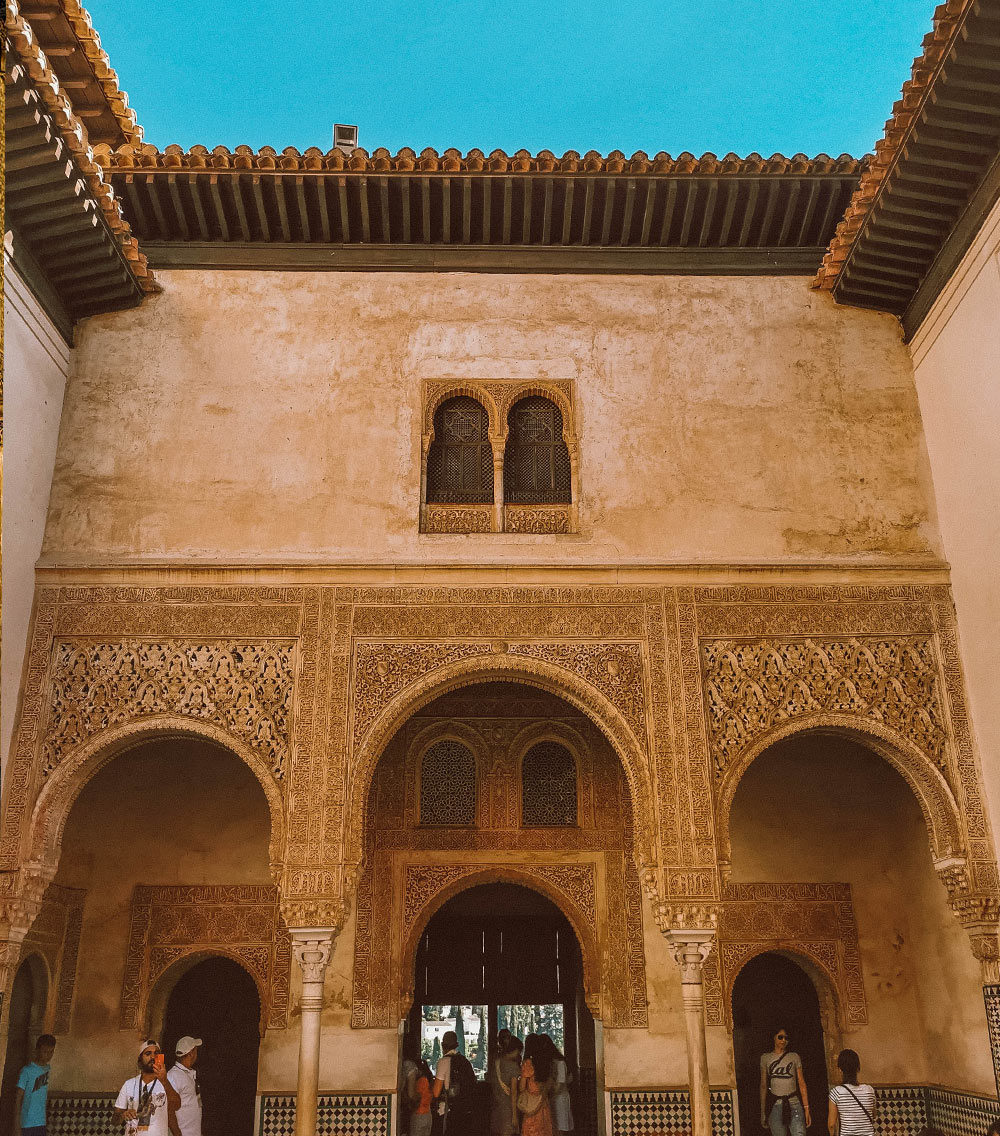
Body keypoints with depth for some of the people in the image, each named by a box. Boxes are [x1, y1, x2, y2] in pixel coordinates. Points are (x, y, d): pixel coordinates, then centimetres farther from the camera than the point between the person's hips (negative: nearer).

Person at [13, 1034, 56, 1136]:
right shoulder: (27, 1071, -9)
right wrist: (17, 1127, -13)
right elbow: (18, 1099, -9)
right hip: (27, 1124, -5)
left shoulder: (49, 1070, 8)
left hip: (41, 1124, 5)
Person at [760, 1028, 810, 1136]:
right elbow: (763, 1086, 11)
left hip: (794, 1104, -1)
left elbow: (801, 1084, 7)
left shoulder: (794, 1057, 10)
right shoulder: (766, 1058, 10)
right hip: (775, 1106, 1)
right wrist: (763, 1112, 8)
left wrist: (806, 1108, 0)